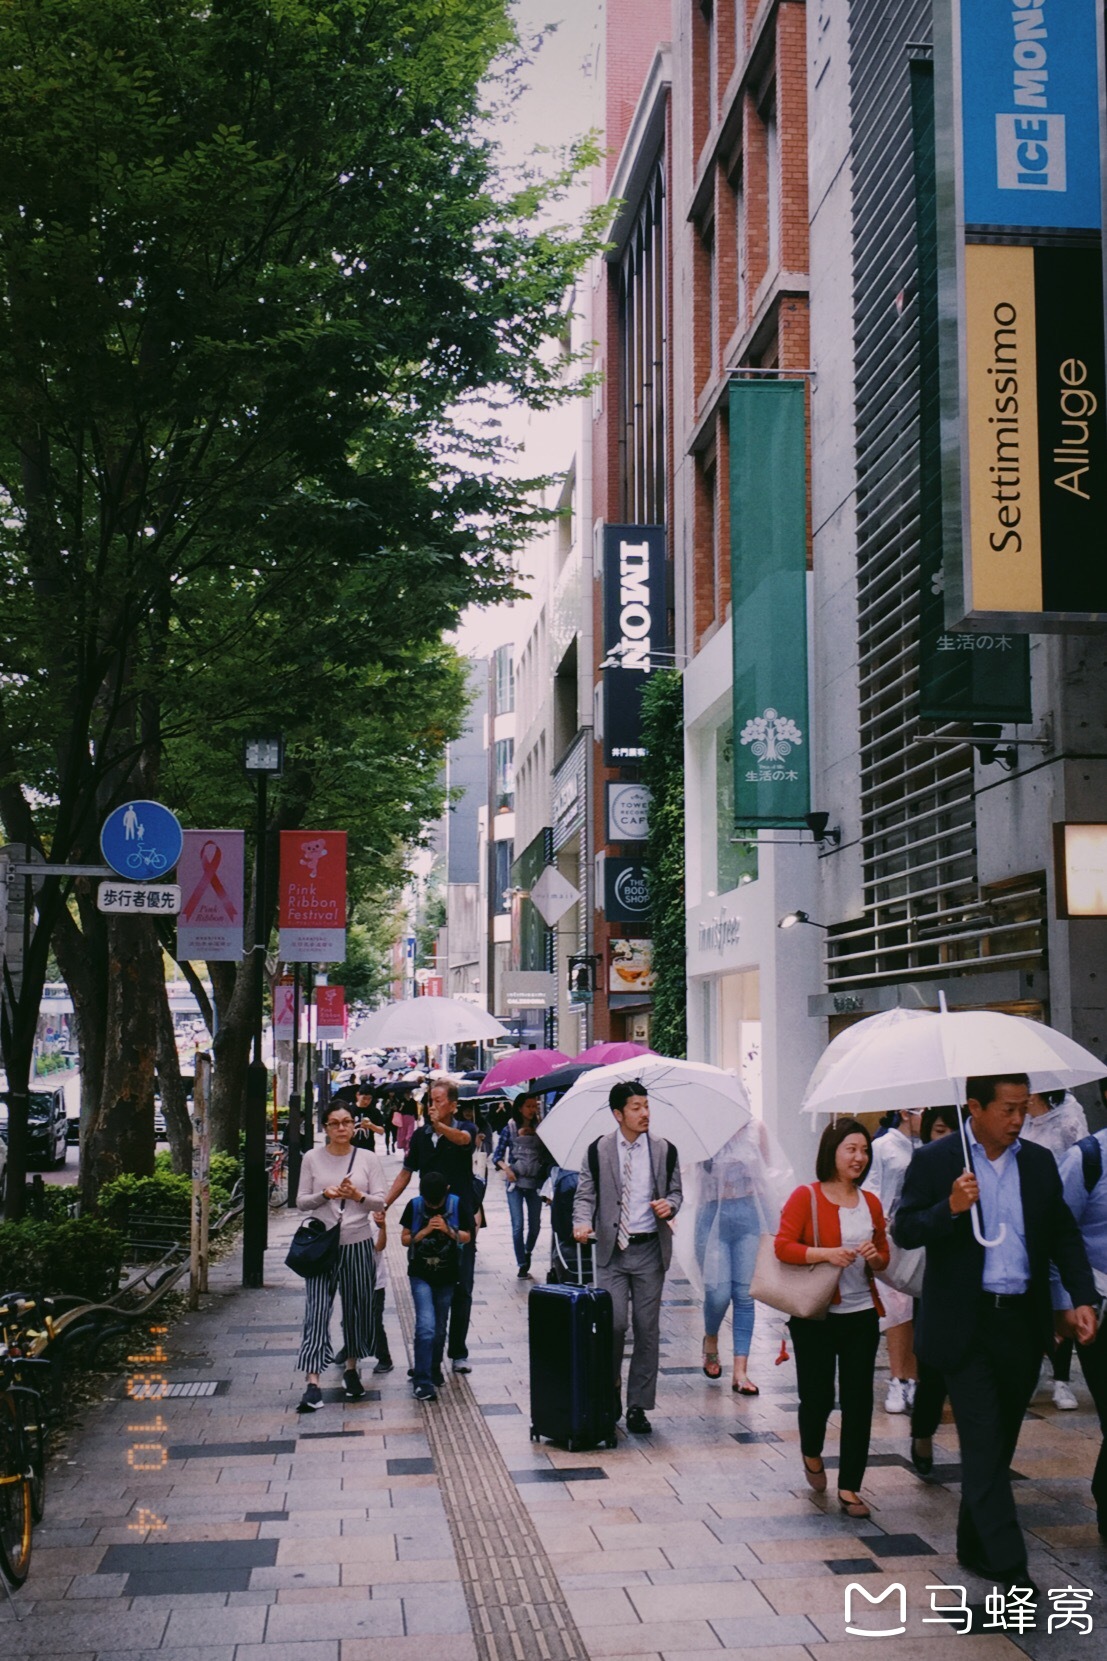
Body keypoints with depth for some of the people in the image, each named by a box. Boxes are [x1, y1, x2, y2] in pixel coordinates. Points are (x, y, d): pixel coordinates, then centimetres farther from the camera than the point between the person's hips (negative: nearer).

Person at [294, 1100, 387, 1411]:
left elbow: (380, 1200, 0)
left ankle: (351, 1369, 31)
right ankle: (313, 1384, -13)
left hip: (358, 1243, 1)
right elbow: (301, 1201, 3)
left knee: (357, 1308, 10)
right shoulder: (312, 1158, 2)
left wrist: (358, 1196, -19)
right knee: (317, 1310, -9)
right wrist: (324, 1195, -16)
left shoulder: (368, 1159, 2)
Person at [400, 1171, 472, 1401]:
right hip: (421, 1275, -2)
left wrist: (448, 1230, -18)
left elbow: (467, 1237, 0)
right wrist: (425, 1231, -18)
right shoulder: (414, 1206, -7)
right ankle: (423, 1382, -11)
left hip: (447, 1276, 2)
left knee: (439, 1328, 13)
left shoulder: (457, 1206, -6)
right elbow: (405, 1239, -2)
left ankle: (435, 1370, 36)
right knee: (426, 1326, -15)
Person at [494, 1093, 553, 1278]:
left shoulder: (540, 1129, 6)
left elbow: (547, 1156, 7)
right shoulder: (510, 1129, 3)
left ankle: (528, 1252, 36)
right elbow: (497, 1156, 3)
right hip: (516, 1181, -2)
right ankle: (522, 1265, 2)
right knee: (518, 1225, -7)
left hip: (535, 1182, 2)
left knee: (535, 1223, 8)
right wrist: (505, 1167, -14)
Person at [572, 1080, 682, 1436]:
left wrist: (670, 1204, -9)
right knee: (613, 1323, -9)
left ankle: (638, 1405, 13)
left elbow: (676, 1191, 14)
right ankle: (609, 1392, 13)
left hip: (650, 1249, 1)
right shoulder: (598, 1151, 1)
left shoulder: (664, 1150, 5)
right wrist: (582, 1222, -17)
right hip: (612, 1249, -1)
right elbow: (585, 1194, 2)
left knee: (647, 1329, 3)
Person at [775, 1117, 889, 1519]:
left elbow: (883, 1256, 18)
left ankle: (849, 1488, 10)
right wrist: (825, 1253, -23)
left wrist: (875, 1258, -5)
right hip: (816, 1315, -4)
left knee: (858, 1400, 2)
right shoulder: (806, 1196, -6)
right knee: (817, 1395, 2)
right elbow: (783, 1246, -11)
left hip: (862, 1314, 4)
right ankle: (811, 1453, 35)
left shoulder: (870, 1202, 9)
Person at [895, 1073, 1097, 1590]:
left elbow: (1064, 1235, 12)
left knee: (999, 1442, 13)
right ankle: (1009, 1566, -7)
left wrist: (1082, 1297, -1)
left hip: (1023, 1320, 5)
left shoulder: (1039, 1163, 8)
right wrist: (950, 1208, -23)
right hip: (964, 1322, -4)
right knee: (984, 1441, -8)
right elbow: (904, 1231, -5)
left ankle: (975, 1547, 28)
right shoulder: (935, 1161, -4)